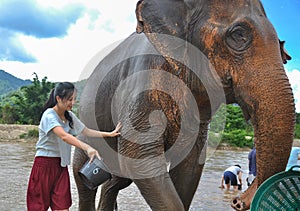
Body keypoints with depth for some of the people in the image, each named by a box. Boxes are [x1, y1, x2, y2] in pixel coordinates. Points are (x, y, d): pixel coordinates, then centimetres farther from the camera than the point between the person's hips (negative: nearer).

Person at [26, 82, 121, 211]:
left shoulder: (69, 116, 8)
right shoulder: (49, 115, -17)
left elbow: (87, 131, 14)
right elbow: (64, 136, -32)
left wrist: (110, 134, 3)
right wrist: (87, 148, -44)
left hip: (61, 164, 6)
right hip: (45, 163, -6)